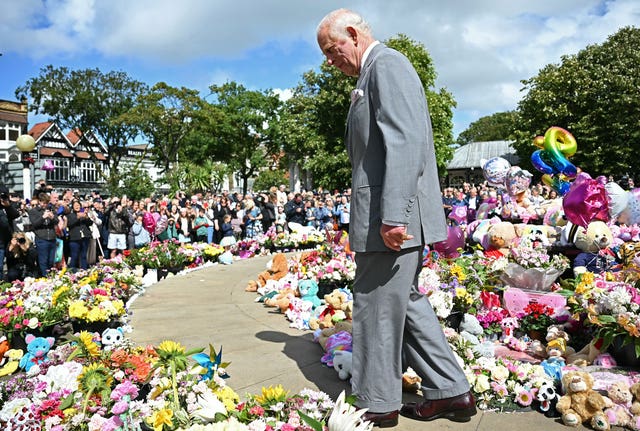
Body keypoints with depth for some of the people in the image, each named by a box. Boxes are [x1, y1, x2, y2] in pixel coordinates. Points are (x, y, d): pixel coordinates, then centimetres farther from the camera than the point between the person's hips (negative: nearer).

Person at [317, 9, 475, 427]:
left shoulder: (387, 64, -8)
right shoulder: (375, 72, 22)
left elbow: (405, 142, -21)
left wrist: (393, 216, -26)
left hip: (393, 218, -10)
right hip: (389, 215, 10)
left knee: (377, 308, 1)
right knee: (404, 301, 16)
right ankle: (451, 391, 25)